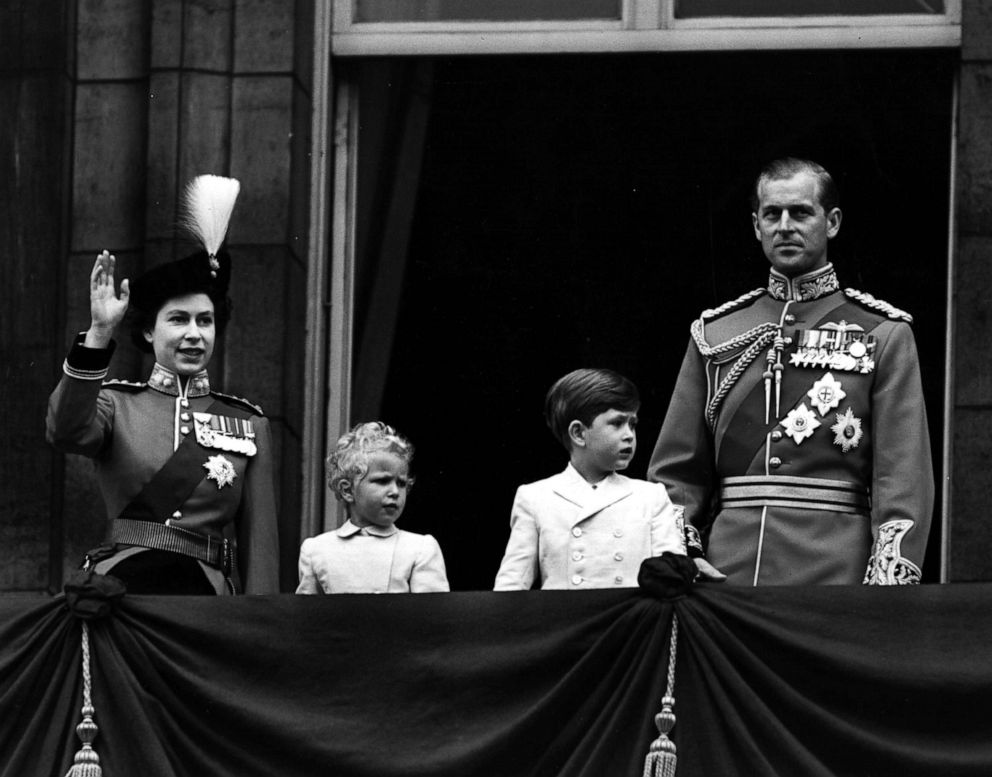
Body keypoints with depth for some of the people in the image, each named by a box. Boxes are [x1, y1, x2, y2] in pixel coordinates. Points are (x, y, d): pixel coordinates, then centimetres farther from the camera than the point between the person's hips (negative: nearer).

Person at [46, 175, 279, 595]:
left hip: (207, 592, 2)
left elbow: (259, 543, 11)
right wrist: (99, 334, -24)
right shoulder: (116, 404, 8)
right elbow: (68, 432, -16)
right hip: (122, 585, -1)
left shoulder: (248, 423, 13)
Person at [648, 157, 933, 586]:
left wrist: (887, 583, -14)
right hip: (726, 576, 3)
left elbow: (903, 479, -2)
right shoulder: (713, 334, 15)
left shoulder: (883, 336, 5)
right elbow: (675, 473, 15)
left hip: (836, 578, -2)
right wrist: (680, 555, -2)